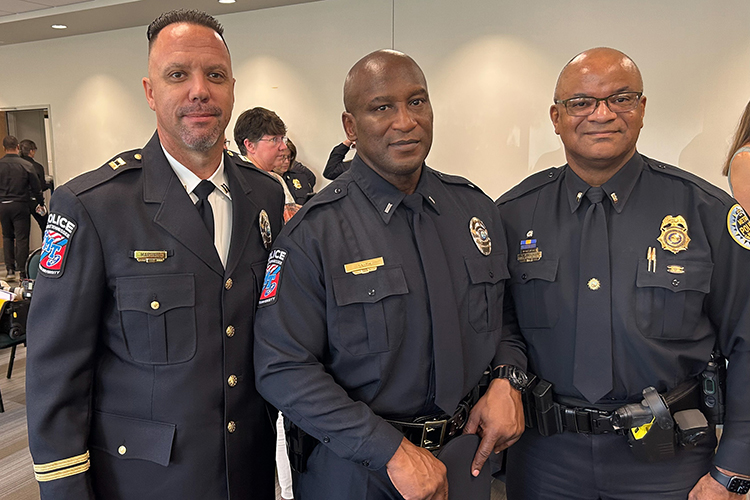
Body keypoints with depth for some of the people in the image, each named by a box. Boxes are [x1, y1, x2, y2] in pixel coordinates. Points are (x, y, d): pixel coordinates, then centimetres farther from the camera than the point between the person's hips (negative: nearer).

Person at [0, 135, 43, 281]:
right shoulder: (26, 165, -6)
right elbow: (36, 187, -2)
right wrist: (40, 203, 11)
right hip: (20, 205, -2)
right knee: (21, 238, 1)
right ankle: (23, 273, 1)